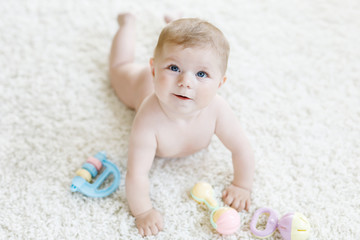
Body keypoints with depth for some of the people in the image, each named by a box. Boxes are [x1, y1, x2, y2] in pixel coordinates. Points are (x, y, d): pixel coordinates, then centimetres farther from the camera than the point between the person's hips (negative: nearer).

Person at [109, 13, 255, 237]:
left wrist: (242, 187, -24)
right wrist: (143, 212, -39)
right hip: (143, 84, -1)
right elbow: (137, 173, -47)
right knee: (121, 68, 33)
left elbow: (242, 149, -31)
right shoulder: (149, 119, -54)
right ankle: (128, 22, 53)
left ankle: (176, 26, 59)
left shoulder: (217, 110, -47)